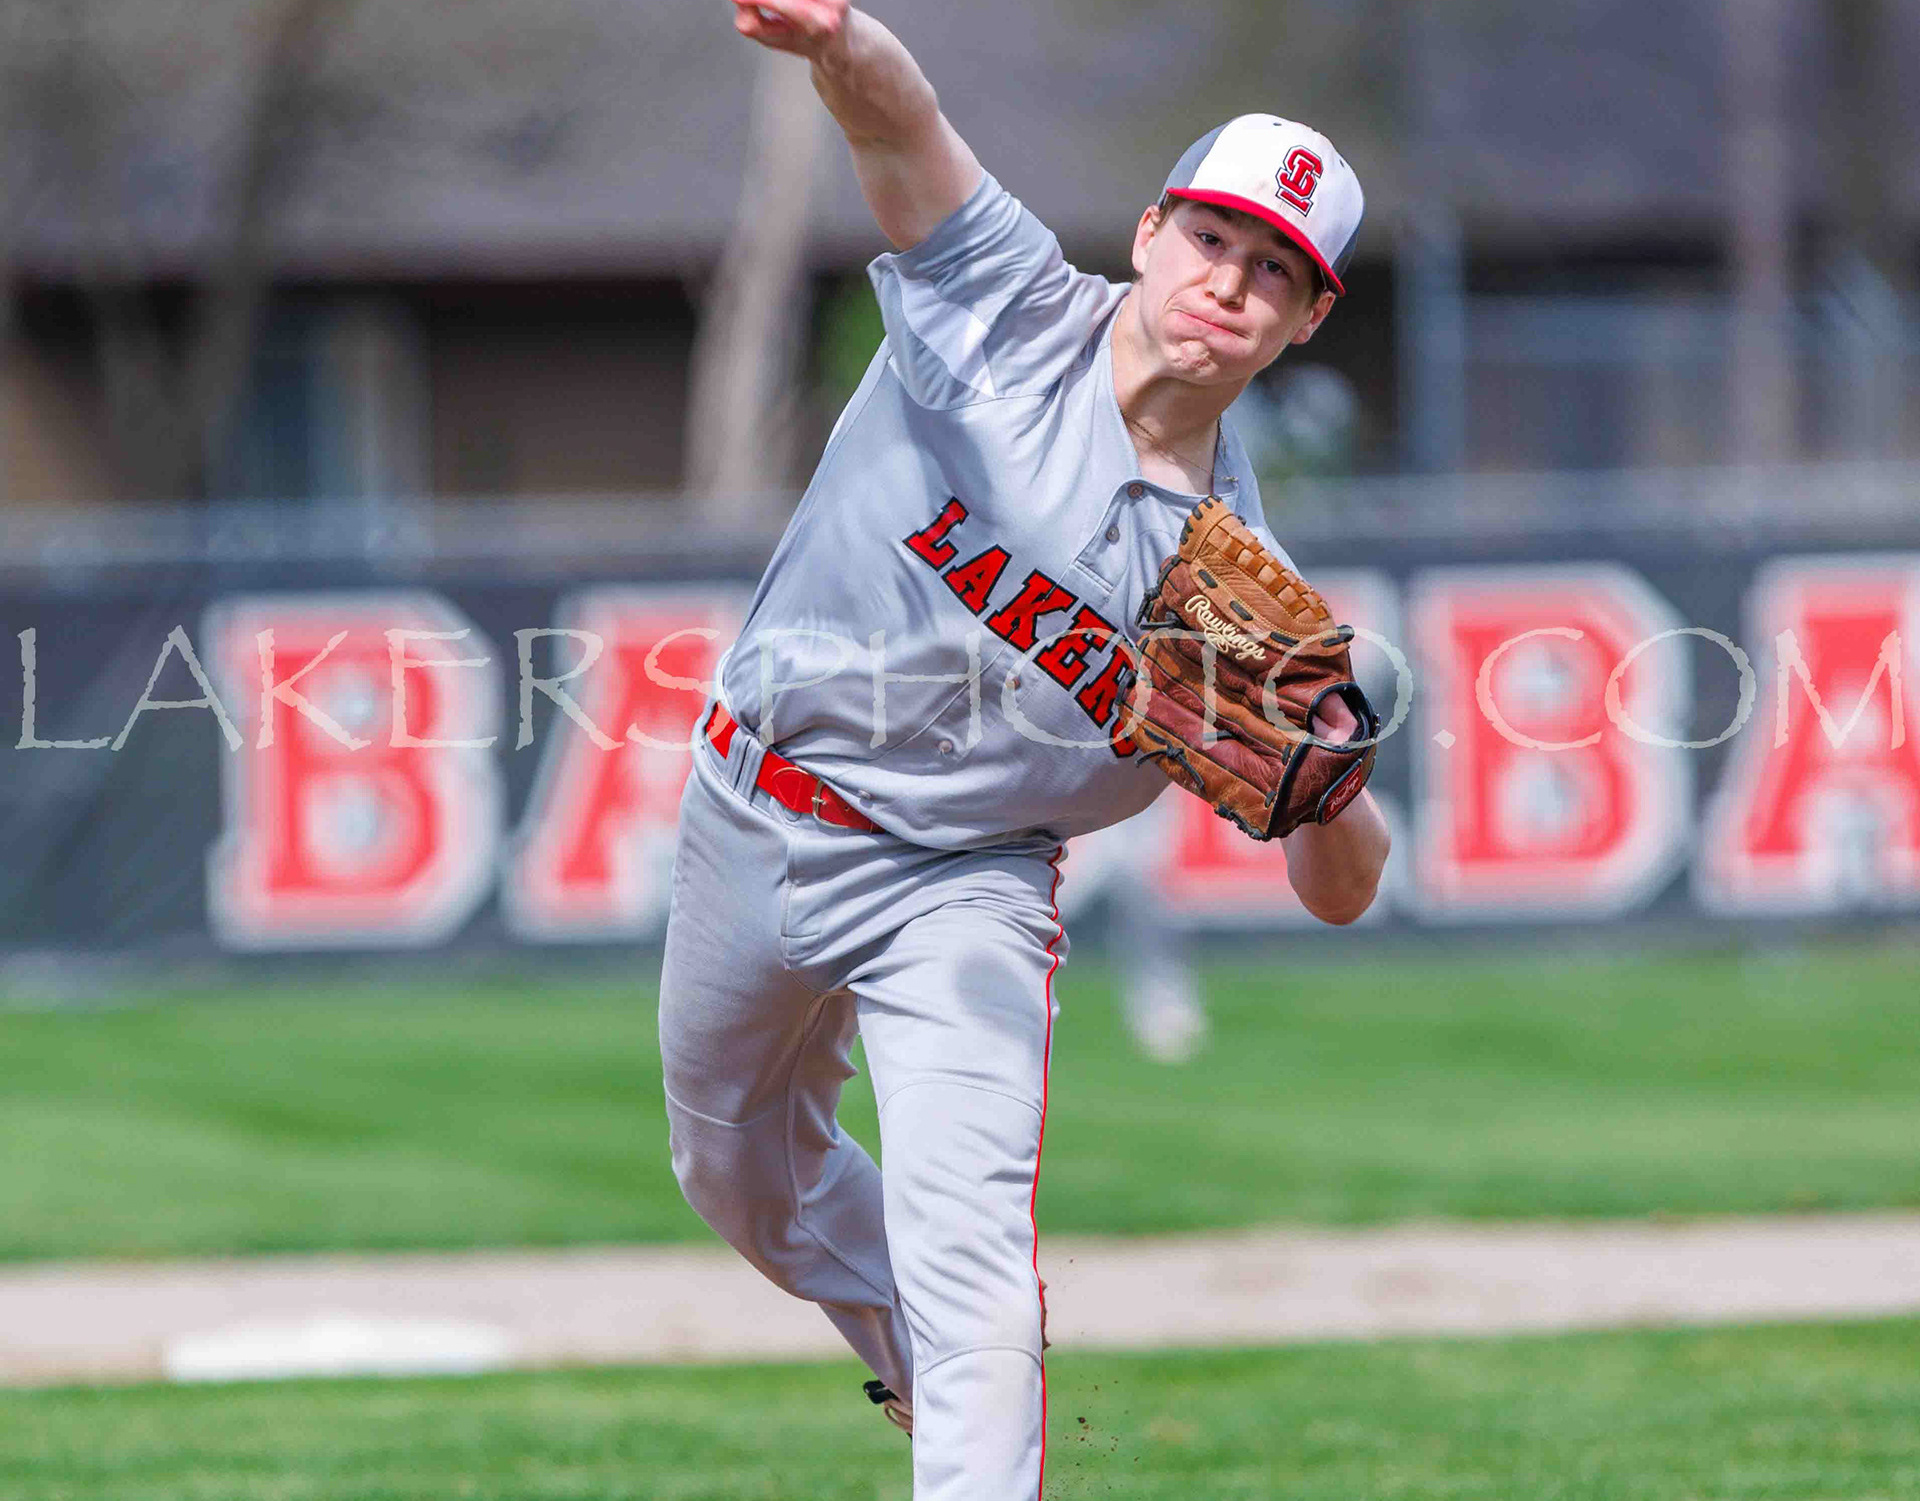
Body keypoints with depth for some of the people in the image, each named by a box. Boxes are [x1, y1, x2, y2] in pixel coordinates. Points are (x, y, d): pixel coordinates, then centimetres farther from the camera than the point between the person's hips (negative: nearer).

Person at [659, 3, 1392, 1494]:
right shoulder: (1010, 306, -13)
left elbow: (1339, 893, -8)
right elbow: (904, 120, -32)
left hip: (961, 891, -2)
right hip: (754, 817, 2)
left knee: (969, 1250, -19)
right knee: (743, 1173, 22)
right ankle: (921, 1364, 50)